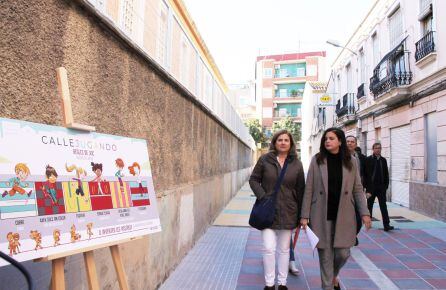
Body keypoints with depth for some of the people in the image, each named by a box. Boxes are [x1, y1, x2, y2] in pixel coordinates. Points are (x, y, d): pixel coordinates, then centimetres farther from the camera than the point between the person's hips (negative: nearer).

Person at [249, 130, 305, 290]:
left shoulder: (296, 164, 3)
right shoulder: (265, 159, -2)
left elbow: (300, 190, 5)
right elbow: (253, 180, 3)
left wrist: (301, 215, 4)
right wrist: (263, 196, -11)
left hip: (287, 212, 2)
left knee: (284, 249, 12)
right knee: (269, 248, -3)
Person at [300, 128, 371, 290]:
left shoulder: (351, 162, 2)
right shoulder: (317, 160, -2)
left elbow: (357, 189, 6)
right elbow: (309, 189, -2)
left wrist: (364, 213, -4)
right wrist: (304, 215, -5)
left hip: (344, 215, 1)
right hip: (321, 215, -1)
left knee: (343, 253, 6)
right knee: (325, 254, 5)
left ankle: (333, 275, 39)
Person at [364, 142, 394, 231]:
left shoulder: (383, 160, 8)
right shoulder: (368, 159, -4)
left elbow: (386, 174, 11)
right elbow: (365, 174, -7)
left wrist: (386, 185, 3)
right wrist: (367, 186, -11)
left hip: (381, 187, 2)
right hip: (371, 186, -2)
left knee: (383, 206, -1)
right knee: (369, 205, 10)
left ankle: (386, 225, -3)